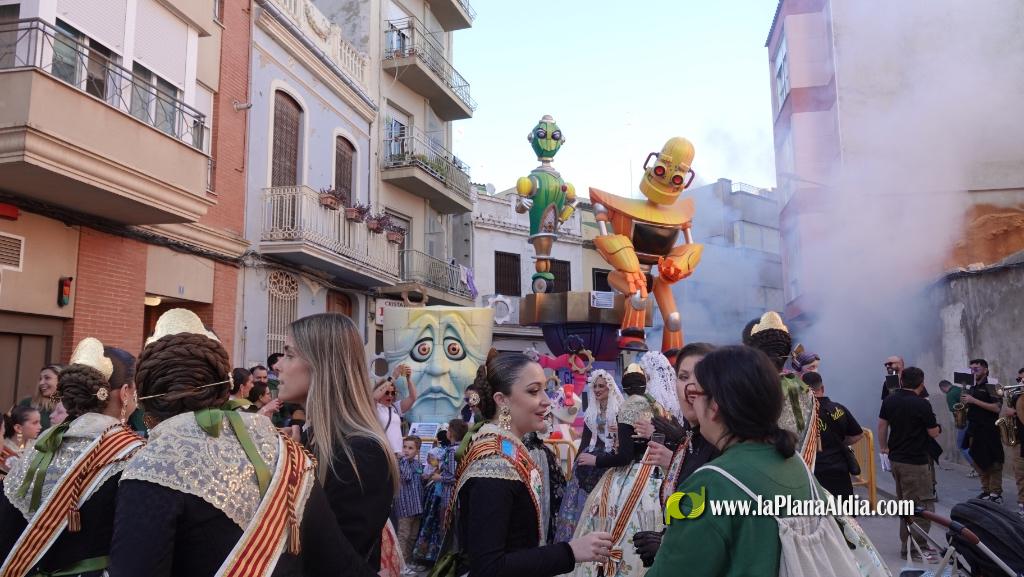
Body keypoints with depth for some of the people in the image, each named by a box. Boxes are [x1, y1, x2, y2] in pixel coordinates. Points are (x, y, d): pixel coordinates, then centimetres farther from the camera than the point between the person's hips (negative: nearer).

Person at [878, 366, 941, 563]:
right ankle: (918, 548, 1)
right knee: (923, 505, 0)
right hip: (915, 462, -7)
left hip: (895, 458, 7)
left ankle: (906, 545, 24)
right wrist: (932, 422, 11)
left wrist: (883, 447, 24)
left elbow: (882, 425, 11)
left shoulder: (889, 400, 3)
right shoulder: (922, 404, -16)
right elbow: (934, 433, -9)